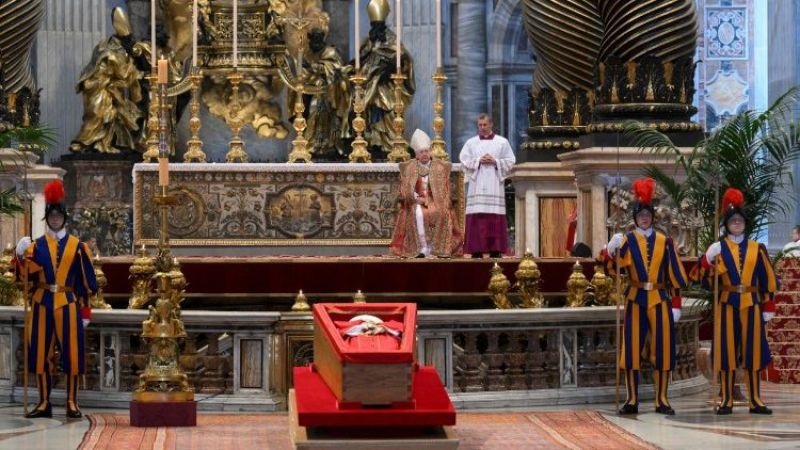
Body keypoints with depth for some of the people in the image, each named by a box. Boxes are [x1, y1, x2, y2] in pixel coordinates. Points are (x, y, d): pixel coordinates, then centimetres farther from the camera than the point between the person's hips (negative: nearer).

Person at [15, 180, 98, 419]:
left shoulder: (77, 246, 4)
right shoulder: (36, 245, 7)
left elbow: (86, 282, 4)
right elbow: (29, 275, -5)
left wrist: (86, 311, 1)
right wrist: (22, 257, -23)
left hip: (68, 304, -1)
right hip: (42, 304, 2)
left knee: (71, 353, -3)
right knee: (41, 353, 2)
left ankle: (72, 403, 5)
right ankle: (44, 403, 10)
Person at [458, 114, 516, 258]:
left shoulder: (502, 142, 9)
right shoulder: (471, 142, 12)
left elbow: (510, 161, 6)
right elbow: (464, 160, 4)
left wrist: (495, 162, -9)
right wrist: (478, 161, -9)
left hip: (494, 186, -1)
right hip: (477, 186, 1)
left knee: (495, 219, -6)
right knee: (476, 218, -7)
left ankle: (495, 251, -6)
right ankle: (477, 250, -7)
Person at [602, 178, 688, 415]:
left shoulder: (665, 242, 6)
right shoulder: (627, 240, 1)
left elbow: (674, 275, 7)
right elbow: (611, 267, -12)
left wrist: (676, 303, 2)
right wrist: (610, 251, -33)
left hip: (660, 300, 1)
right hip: (636, 300, -1)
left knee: (662, 349, 2)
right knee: (632, 348, 0)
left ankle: (662, 400, 9)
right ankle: (632, 400, 7)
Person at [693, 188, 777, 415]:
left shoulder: (757, 249, 8)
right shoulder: (717, 248, 3)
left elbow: (768, 280, 9)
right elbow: (701, 276, -4)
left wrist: (768, 308, 6)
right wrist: (708, 259, -21)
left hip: (751, 305, 2)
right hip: (727, 305, -2)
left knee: (752, 351, 4)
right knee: (727, 351, 0)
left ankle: (755, 400, 11)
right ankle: (726, 400, 6)